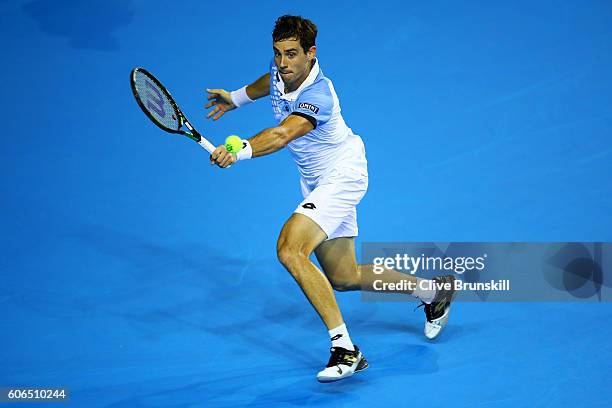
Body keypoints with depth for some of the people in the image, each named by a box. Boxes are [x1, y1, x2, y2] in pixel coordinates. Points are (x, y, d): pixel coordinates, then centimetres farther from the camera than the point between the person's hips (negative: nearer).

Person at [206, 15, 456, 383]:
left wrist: (239, 153, -67)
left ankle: (345, 350, -28)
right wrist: (236, 98, 30)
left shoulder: (317, 96, -33)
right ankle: (431, 292, 37)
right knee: (343, 277, 17)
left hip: (341, 176, -10)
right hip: (316, 181, 10)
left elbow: (281, 135, -52)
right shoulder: (282, 71, -8)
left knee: (290, 250, -30)